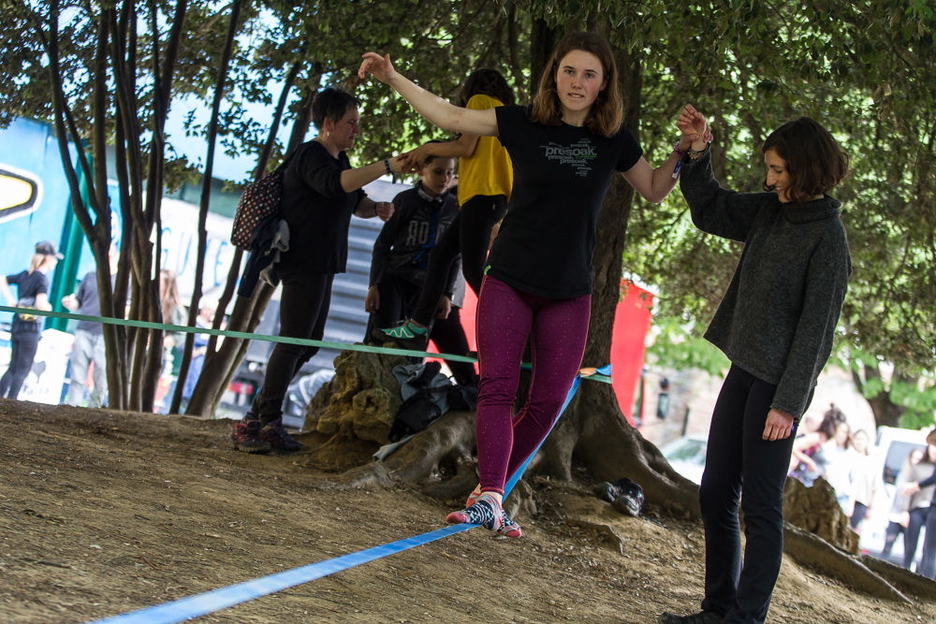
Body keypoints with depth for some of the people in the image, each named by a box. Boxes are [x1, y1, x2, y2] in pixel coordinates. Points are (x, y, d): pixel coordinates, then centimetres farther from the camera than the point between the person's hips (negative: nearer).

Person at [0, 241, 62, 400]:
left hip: (16, 326, 7)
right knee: (22, 370, -2)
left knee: (13, 368, 14)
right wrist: (49, 307, -2)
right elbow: (41, 305, -23)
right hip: (31, 328, -7)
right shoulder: (42, 279, -12)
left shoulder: (24, 275, 11)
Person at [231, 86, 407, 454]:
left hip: (321, 267, 11)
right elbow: (335, 184, -34)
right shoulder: (311, 156, -14)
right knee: (293, 342, -10)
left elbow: (355, 201, 27)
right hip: (304, 264, -10)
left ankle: (257, 419, 17)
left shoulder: (338, 160, 18)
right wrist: (386, 167, -39)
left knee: (308, 344, 12)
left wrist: (375, 209, 4)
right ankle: (268, 423, -7)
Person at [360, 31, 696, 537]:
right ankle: (490, 497, -22)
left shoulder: (614, 142, 3)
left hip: (568, 294, 2)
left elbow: (654, 190, 16)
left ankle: (489, 492, 14)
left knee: (548, 401, 1)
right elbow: (448, 116, 3)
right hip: (509, 281, -2)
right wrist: (393, 78, -2)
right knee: (498, 387, -15)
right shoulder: (523, 125, -3)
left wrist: (684, 151, 0)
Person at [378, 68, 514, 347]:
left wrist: (427, 148, 4)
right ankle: (417, 326, 16)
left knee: (473, 269, -14)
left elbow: (466, 147, -9)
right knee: (441, 254, 13)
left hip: (483, 195, -10)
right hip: (494, 197, 10)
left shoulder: (479, 100, 1)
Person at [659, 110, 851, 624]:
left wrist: (788, 403, -18)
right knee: (715, 494, 12)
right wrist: (698, 150, 7)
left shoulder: (827, 238, -14)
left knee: (760, 504, -3)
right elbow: (709, 210, 21)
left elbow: (816, 327, -16)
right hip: (744, 370, 8)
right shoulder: (769, 210, 7)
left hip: (777, 383, -8)